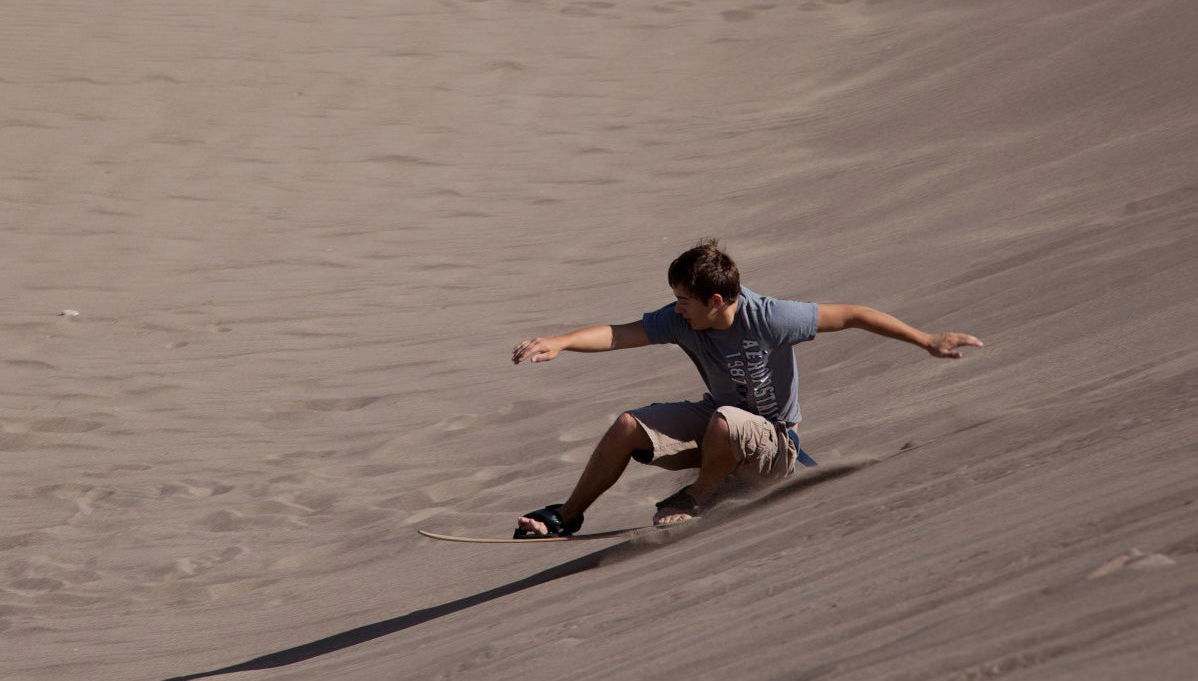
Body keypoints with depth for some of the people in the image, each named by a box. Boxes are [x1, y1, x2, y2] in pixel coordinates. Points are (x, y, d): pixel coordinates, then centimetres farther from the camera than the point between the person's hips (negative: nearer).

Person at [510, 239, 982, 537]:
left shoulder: (770, 319, -27)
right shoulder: (682, 320, -13)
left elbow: (851, 315, -22)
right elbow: (621, 334, -20)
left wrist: (927, 342, -20)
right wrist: (558, 344, -36)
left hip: (774, 445, -6)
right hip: (718, 420, 6)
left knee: (724, 422, -38)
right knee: (629, 427, -11)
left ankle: (698, 500, -7)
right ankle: (566, 519, 5)